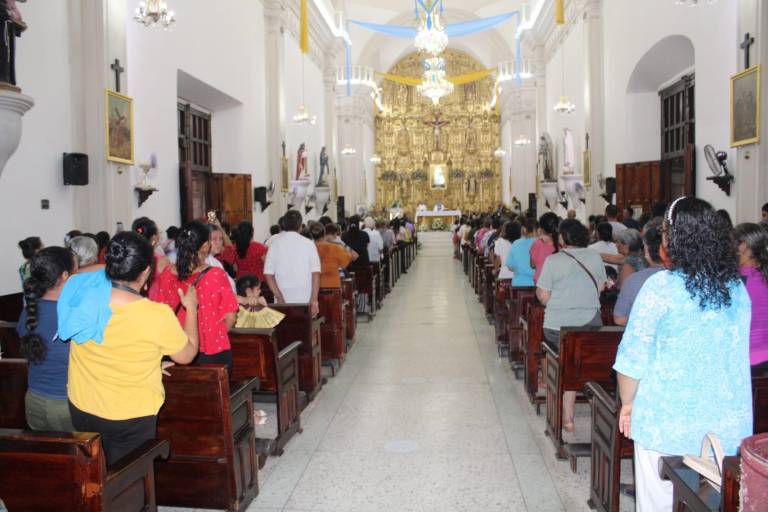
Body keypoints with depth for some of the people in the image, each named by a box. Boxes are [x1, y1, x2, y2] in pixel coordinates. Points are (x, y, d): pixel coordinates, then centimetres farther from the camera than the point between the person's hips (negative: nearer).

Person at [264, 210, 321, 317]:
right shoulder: (308, 244, -1)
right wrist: (314, 300, -6)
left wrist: (279, 298, -5)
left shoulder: (275, 243, 0)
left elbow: (268, 274, -4)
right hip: (305, 300, 0)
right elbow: (316, 273, -7)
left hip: (283, 301, 0)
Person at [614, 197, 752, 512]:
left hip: (668, 422, -5)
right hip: (728, 424, 5)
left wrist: (627, 403, 4)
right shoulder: (737, 289, 2)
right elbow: (738, 354, 14)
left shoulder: (660, 287, -14)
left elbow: (634, 356, -11)